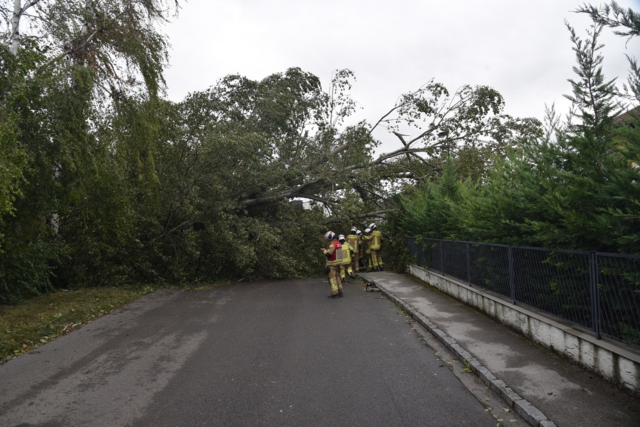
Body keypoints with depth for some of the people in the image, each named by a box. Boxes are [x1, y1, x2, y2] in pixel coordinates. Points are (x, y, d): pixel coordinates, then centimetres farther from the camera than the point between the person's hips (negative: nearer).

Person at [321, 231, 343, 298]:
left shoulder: (332, 245, -19)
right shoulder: (338, 243, 10)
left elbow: (328, 254, -21)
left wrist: (324, 250, -4)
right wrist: (326, 249, 15)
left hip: (332, 264, -9)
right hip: (338, 262, 9)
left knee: (332, 277, -3)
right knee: (337, 276, 17)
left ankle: (335, 293, -3)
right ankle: (340, 291, 22)